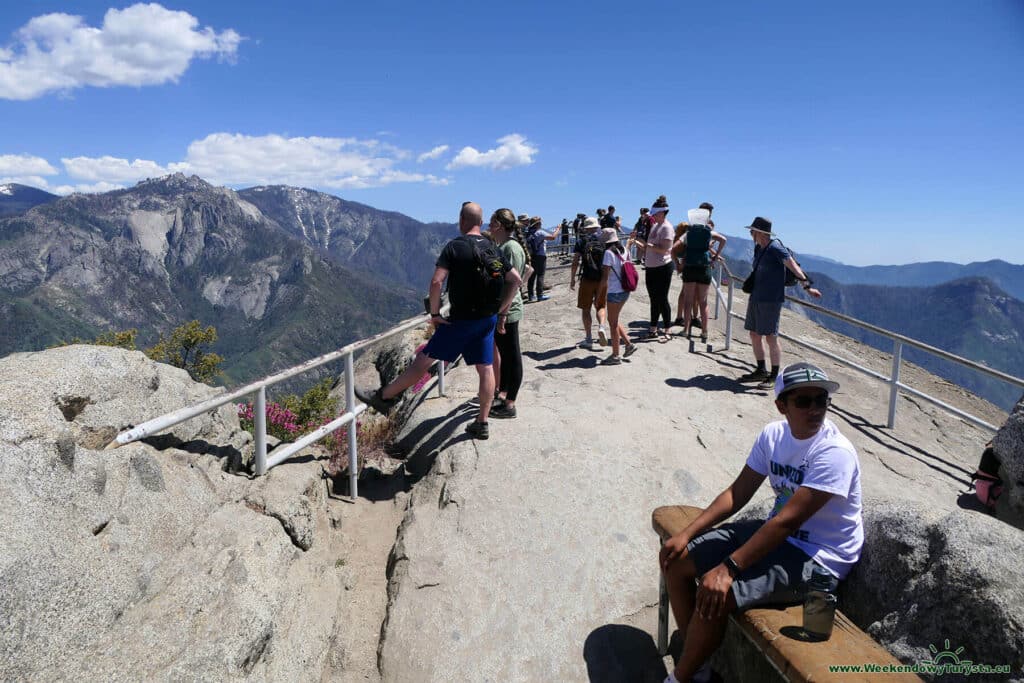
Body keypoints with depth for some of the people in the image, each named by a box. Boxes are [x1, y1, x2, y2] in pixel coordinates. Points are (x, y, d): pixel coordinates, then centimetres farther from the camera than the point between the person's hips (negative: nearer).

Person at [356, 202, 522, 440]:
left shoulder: (454, 246, -11)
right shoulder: (492, 249, 6)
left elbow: (436, 281, -22)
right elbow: (516, 280, 8)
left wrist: (434, 313, -10)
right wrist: (501, 312, 11)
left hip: (461, 319, -5)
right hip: (488, 319, 6)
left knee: (424, 359, 3)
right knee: (485, 369, 8)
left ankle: (384, 398, 15)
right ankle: (481, 424, 15)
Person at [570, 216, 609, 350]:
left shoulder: (581, 241, -2)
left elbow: (575, 262, -5)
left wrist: (572, 279, 4)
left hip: (587, 279, -2)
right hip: (603, 279, 3)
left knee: (585, 309, 9)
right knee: (600, 306, 19)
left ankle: (588, 339, 11)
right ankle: (601, 326, -9)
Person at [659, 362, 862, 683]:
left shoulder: (834, 452, -24)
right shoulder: (773, 434, -2)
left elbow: (787, 521, -29)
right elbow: (738, 493, 2)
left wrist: (727, 568, -32)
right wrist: (686, 533, -7)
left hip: (816, 557, -8)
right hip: (775, 533, 8)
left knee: (715, 595, -27)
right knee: (675, 560, 1)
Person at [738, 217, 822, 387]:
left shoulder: (775, 248, -13)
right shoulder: (758, 248, 13)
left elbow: (793, 266, -22)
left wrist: (807, 286, -33)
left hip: (771, 300, -9)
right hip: (756, 297, 9)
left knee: (771, 338, -6)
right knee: (754, 335, 12)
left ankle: (775, 376, 2)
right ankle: (761, 371, 24)